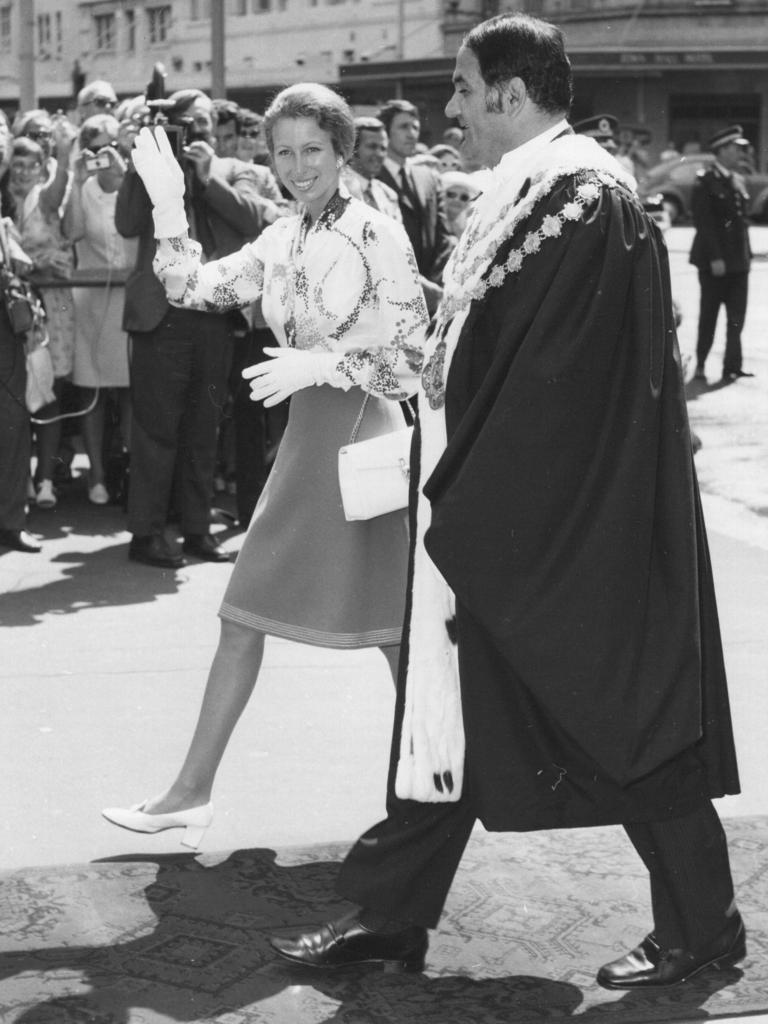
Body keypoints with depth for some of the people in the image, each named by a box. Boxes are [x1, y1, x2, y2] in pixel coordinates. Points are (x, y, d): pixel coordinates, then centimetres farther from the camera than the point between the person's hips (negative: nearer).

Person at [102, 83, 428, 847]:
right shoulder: (280, 243, 9)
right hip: (306, 435, 7)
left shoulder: (378, 236, -10)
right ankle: (193, 790, 15)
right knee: (243, 614, 8)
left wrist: (322, 362, -23)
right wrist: (168, 204, -3)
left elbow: (411, 351, -13)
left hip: (362, 433, -7)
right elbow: (193, 288, 4)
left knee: (393, 625, 3)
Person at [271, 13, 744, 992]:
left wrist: (462, 500, -17)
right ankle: (392, 913, 24)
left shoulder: (576, 191, -19)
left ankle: (703, 924, 21)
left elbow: (548, 376, -23)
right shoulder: (525, 187, 10)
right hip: (495, 509, 10)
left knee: (620, 720, 4)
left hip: (564, 520, -10)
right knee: (455, 713, 14)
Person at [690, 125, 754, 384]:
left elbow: (742, 220, 16)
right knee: (709, 315, 3)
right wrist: (715, 258, -19)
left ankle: (732, 367, 8)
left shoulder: (737, 181, 13)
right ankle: (700, 364, 14)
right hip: (714, 261, -6)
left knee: (737, 316, 4)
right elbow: (704, 223, -15)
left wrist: (747, 254, 10)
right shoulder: (705, 181, -10)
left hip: (738, 261, 6)